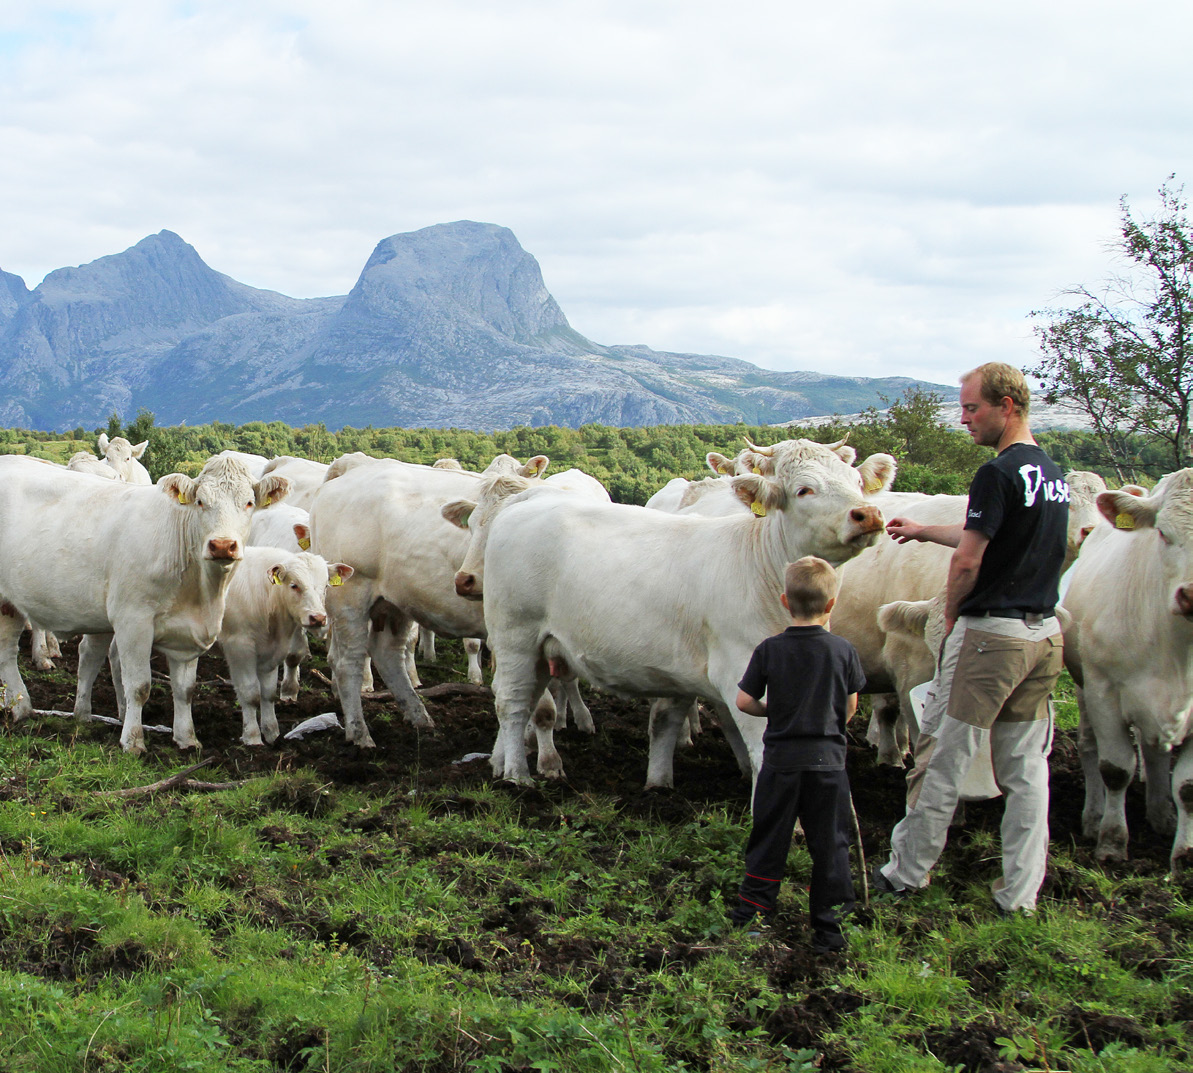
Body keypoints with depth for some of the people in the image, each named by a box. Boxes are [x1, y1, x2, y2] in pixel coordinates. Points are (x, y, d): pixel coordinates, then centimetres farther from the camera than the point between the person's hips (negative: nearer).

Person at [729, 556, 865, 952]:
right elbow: (850, 705, 3)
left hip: (781, 759, 1)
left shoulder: (769, 650, -6)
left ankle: (753, 905, 21)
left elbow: (744, 701, -5)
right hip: (828, 758, -1)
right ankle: (827, 926, 9)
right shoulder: (843, 650, -5)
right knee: (829, 842, 7)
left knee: (769, 835, 14)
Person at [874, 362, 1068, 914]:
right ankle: (1020, 895, 14)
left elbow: (967, 562, -18)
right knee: (1026, 767, 11)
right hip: (1044, 635, 8)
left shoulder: (998, 474, -16)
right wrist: (924, 531, 35)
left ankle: (907, 871, 15)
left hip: (990, 634, -8)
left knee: (942, 758, 4)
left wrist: (951, 618, 0)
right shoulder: (1054, 474, 11)